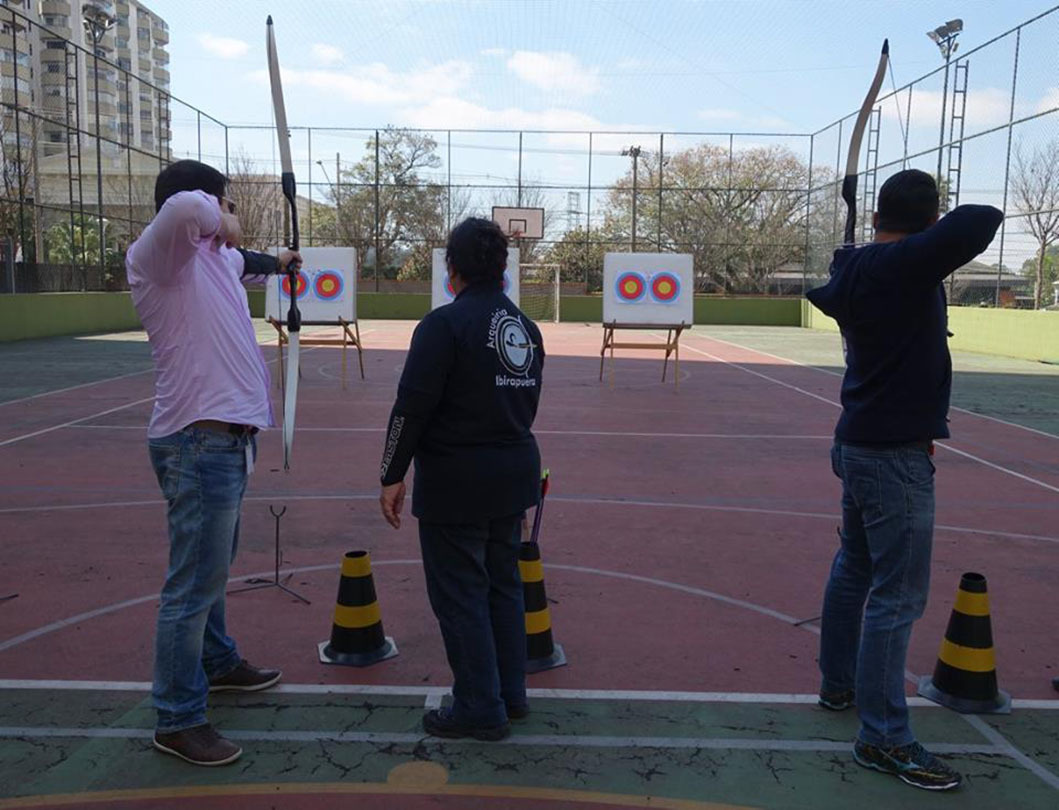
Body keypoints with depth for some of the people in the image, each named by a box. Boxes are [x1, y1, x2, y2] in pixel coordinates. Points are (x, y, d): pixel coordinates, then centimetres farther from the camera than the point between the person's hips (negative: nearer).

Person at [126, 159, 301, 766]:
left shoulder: (213, 257, 13)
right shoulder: (156, 256, -14)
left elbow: (243, 261, 38)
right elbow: (183, 207, -36)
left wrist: (275, 261, 56)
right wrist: (219, 220, -16)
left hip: (224, 440, 10)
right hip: (199, 443, -10)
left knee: (214, 567, 25)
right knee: (194, 584, -2)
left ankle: (218, 663, 45)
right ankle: (178, 720, 11)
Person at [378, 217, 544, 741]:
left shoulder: (445, 324, -15)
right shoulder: (526, 328, 9)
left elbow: (412, 406, -18)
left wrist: (393, 475, -12)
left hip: (456, 482, -8)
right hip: (514, 474, 8)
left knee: (459, 594, 4)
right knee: (503, 585, 18)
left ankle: (481, 710, 13)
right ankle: (511, 694, 29)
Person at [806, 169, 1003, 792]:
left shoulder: (857, 269, 7)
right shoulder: (903, 264, -19)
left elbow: (831, 295, 27)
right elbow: (979, 224, -28)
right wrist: (949, 223, -7)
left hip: (861, 445, 10)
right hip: (895, 456, -10)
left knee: (854, 570, 21)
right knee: (898, 595, -4)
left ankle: (839, 683, 36)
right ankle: (883, 737, 4)